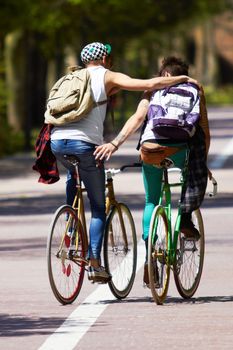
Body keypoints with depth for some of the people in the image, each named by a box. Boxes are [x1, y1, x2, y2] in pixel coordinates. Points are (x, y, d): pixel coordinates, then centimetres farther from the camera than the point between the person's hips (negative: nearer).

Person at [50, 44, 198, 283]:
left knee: (72, 172, 39)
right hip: (85, 143, -5)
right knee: (98, 208, 7)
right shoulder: (108, 77, 8)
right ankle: (94, 263, -3)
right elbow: (150, 84, 1)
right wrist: (183, 78, 11)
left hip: (57, 141, 5)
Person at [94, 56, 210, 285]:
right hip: (180, 149, -2)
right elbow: (205, 130, 18)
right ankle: (186, 216, 9)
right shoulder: (196, 91, 23)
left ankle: (149, 263, 11)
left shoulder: (154, 91, 22)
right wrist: (203, 163, 28)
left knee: (151, 202, 18)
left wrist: (115, 143, -2)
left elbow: (137, 118, 6)